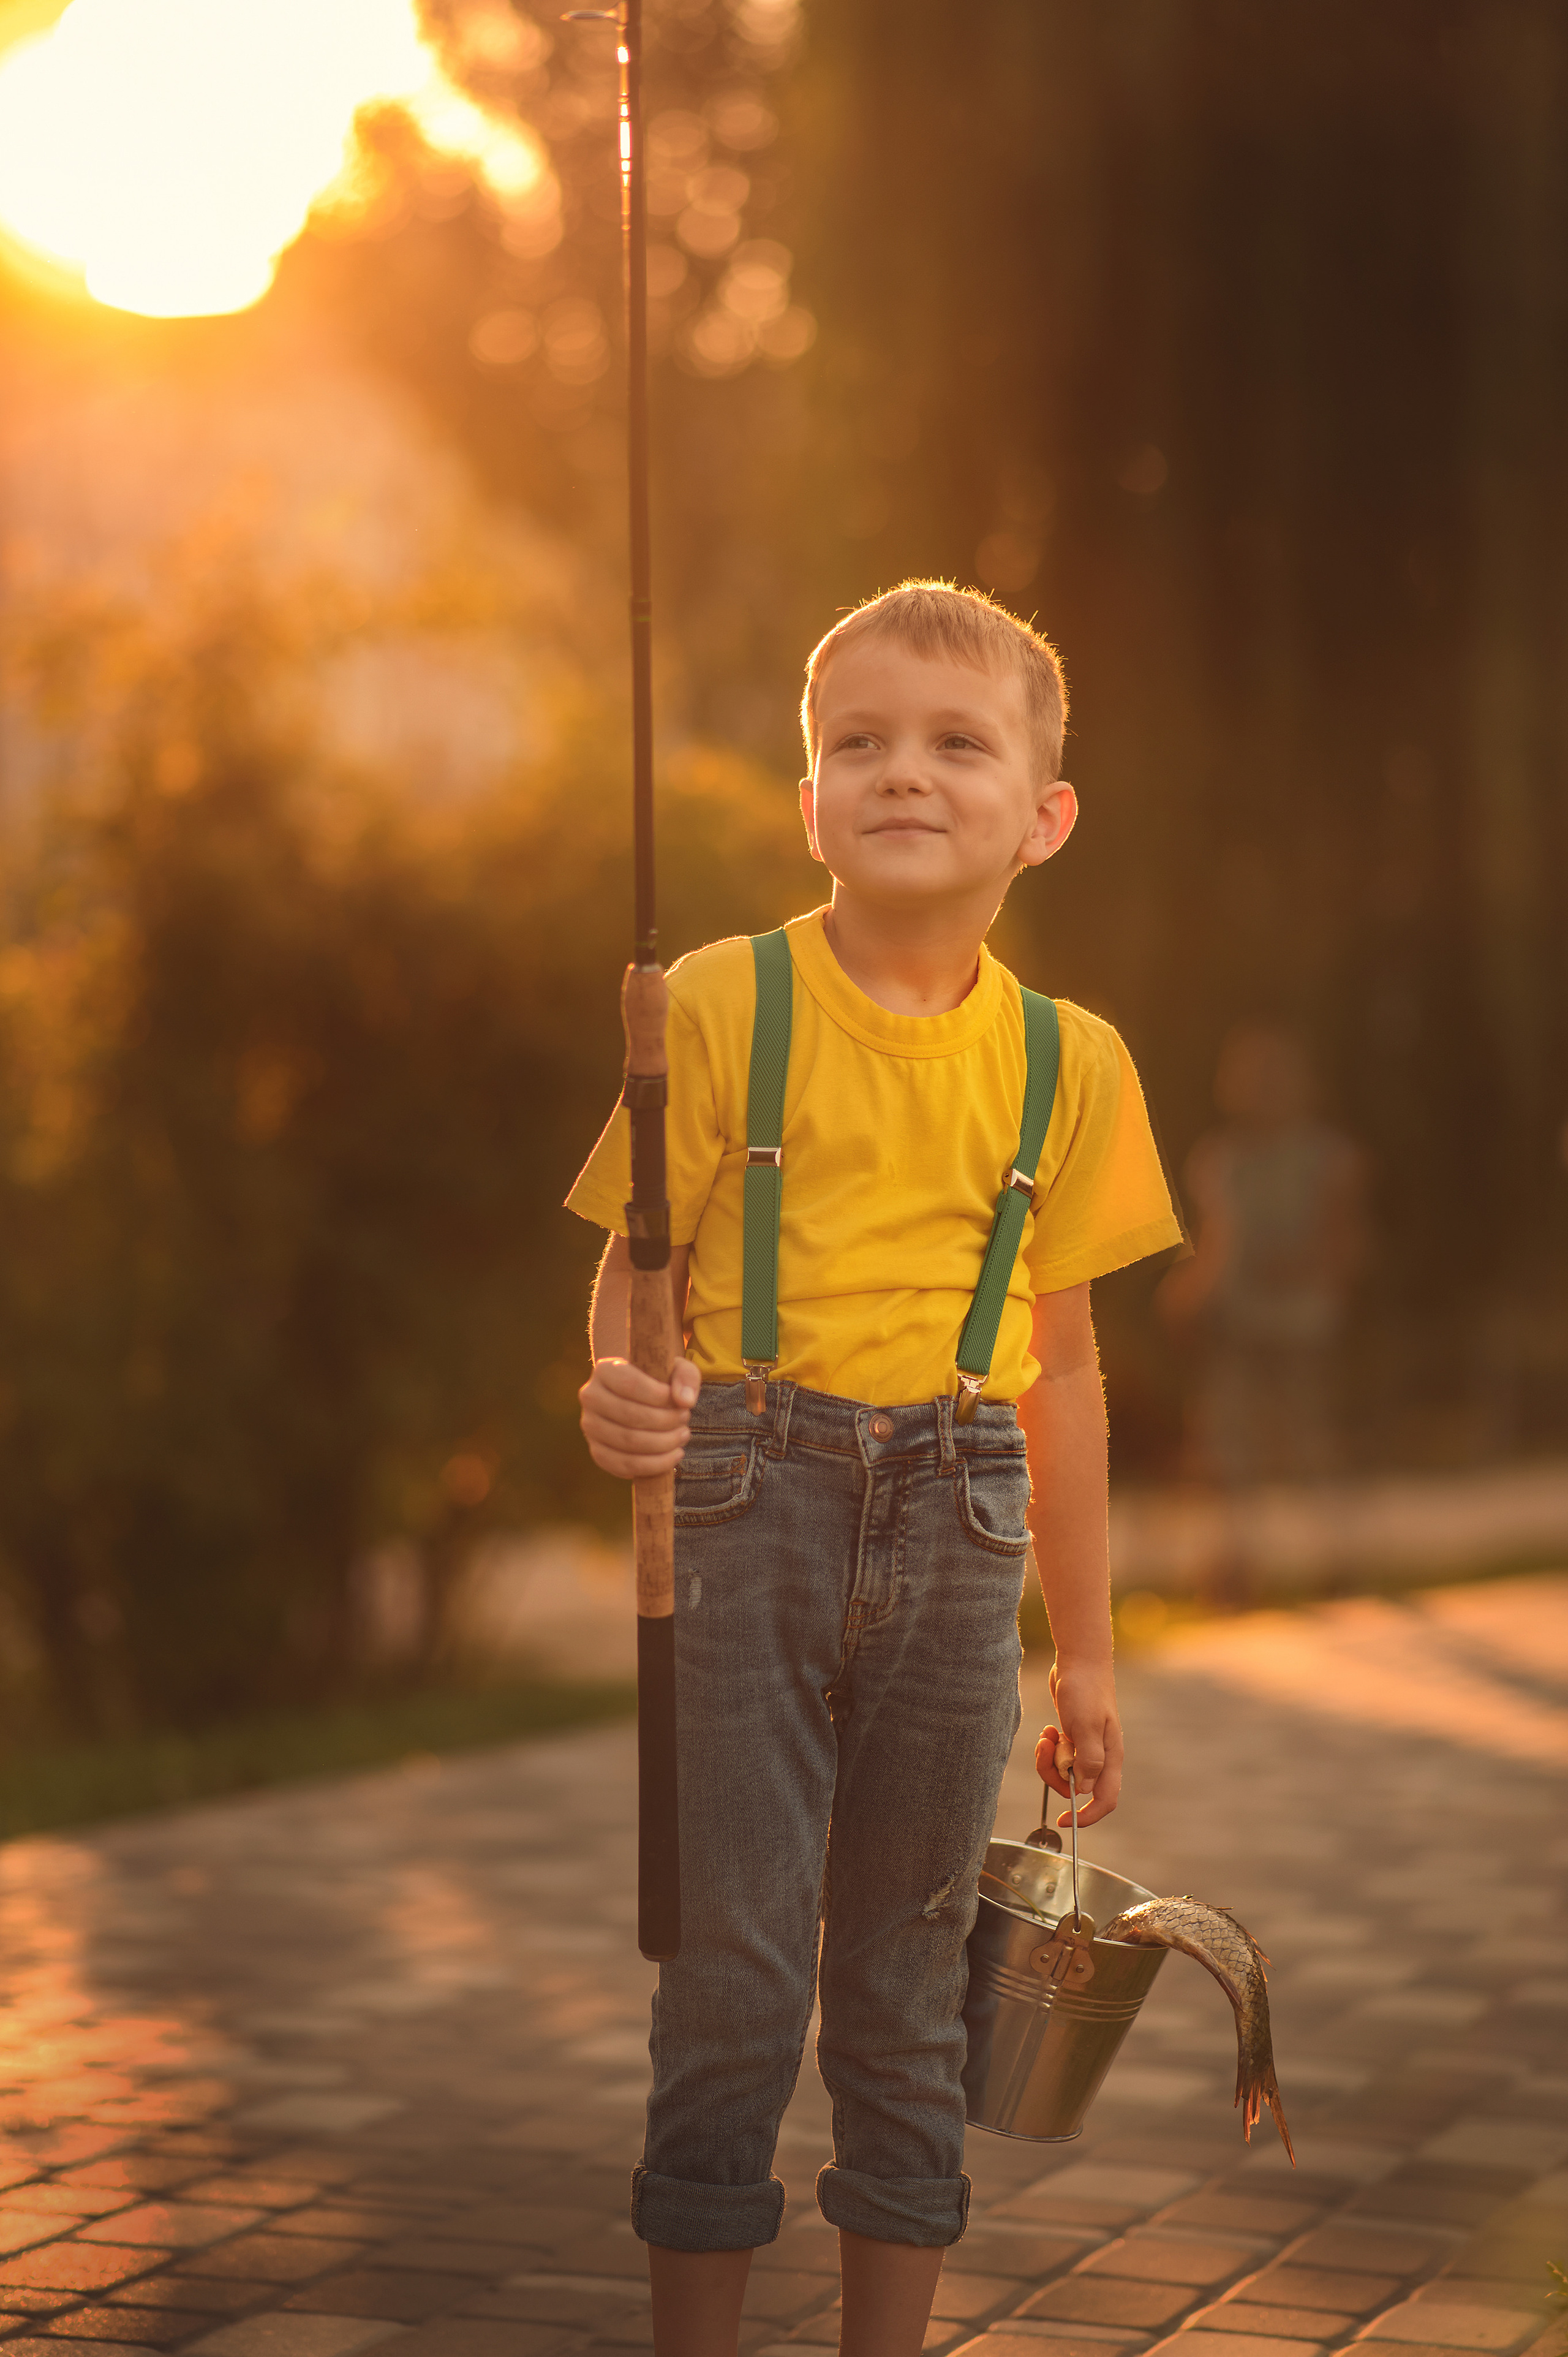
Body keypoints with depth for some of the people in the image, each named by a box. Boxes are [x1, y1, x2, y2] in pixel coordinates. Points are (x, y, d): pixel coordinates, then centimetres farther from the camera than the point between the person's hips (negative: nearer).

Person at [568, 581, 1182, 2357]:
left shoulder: (1066, 1062, 6)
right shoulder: (722, 1005, -3)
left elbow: (1062, 1358, 12)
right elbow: (639, 1263, 0)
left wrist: (1085, 1648, 14)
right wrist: (620, 1394, -24)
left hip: (953, 1527, 3)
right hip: (753, 1497, -3)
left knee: (911, 1965, 10)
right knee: (734, 1953, -1)